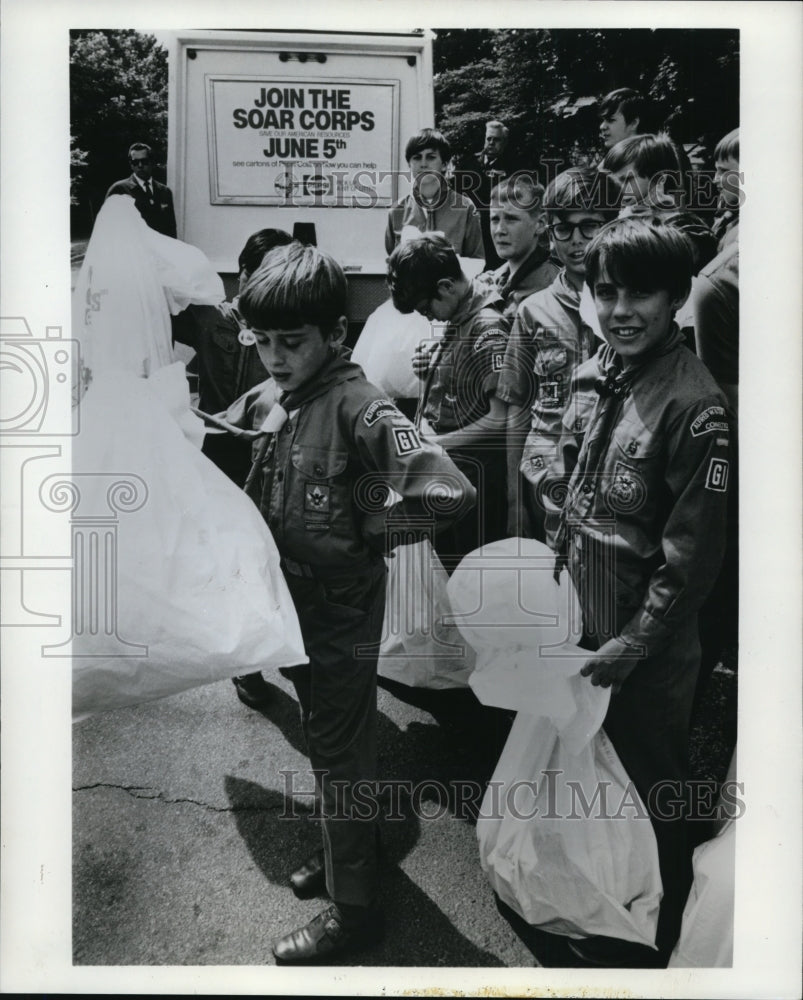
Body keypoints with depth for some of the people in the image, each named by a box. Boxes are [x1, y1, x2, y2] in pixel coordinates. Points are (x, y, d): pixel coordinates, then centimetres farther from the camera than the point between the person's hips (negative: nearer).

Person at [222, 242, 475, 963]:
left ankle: (354, 907, 29)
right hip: (293, 606, 8)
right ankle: (345, 850, 48)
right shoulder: (267, 399, -1)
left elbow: (449, 491, -35)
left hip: (342, 618, -7)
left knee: (339, 756, 8)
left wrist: (367, 526, -21)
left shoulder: (360, 410, -25)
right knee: (327, 738, 24)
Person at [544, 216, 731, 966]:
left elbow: (693, 553, -20)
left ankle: (649, 939, 38)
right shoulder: (599, 375, 1)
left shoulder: (693, 406, -21)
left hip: (648, 654, -7)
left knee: (649, 797, 13)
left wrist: (634, 644, -17)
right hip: (580, 628, 7)